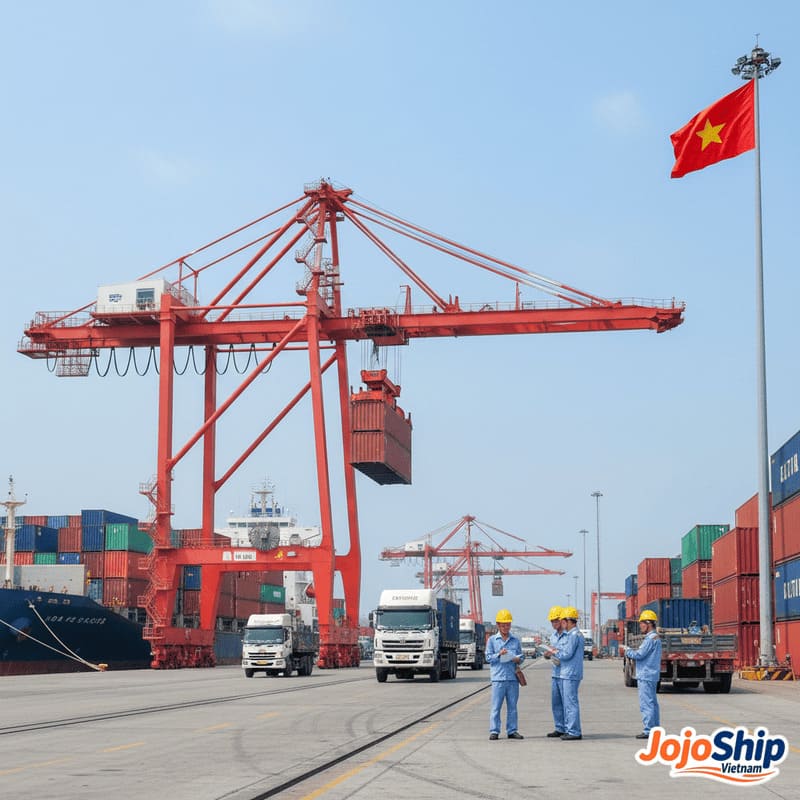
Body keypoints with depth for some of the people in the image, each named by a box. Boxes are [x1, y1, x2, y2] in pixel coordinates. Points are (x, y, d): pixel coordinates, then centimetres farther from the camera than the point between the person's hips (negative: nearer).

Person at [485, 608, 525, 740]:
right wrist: (499, 654, -15)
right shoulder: (492, 640, 5)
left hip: (513, 678, 3)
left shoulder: (516, 640, 13)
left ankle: (512, 730, 13)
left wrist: (519, 659, -6)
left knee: (512, 706, 7)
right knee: (496, 706, -3)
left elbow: (521, 656, 16)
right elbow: (488, 658, 1)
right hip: (498, 678, -3)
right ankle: (494, 731, 0)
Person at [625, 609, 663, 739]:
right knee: (652, 703, 14)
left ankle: (648, 731, -10)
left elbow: (640, 654, -20)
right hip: (651, 675, 11)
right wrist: (633, 653, 5)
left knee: (646, 704, -9)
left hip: (646, 675, -11)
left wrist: (628, 652, -2)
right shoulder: (656, 637, 16)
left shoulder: (651, 638, -17)